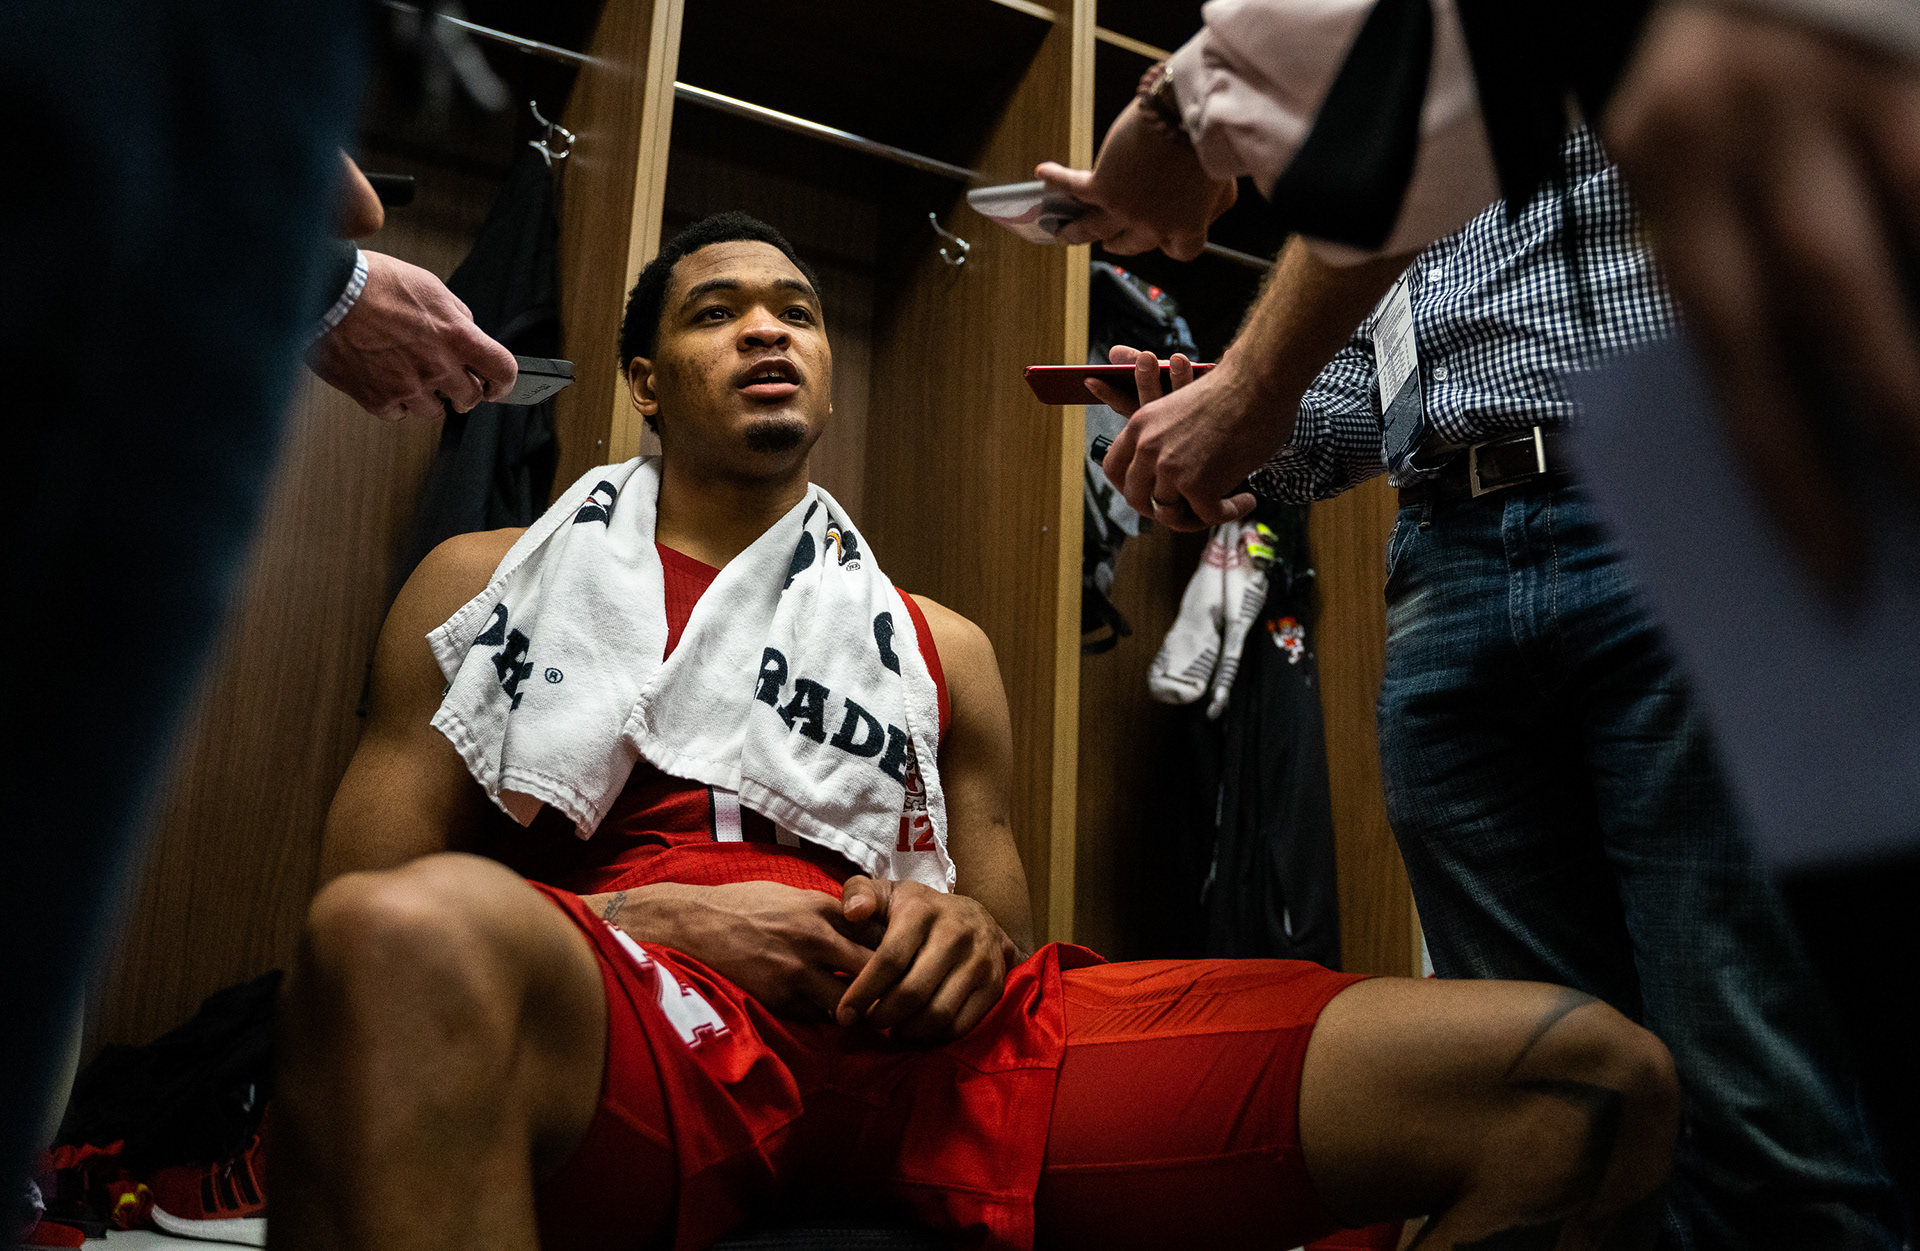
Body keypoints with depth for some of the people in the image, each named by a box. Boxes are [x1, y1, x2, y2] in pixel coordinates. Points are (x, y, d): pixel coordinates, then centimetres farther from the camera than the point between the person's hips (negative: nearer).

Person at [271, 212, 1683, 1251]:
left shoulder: (939, 647, 26)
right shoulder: (490, 584, 19)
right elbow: (372, 911, 9)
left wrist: (973, 931, -1)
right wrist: (657, 917, -8)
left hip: (928, 1035, 3)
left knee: (1597, 1082, -12)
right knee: (414, 933, -44)